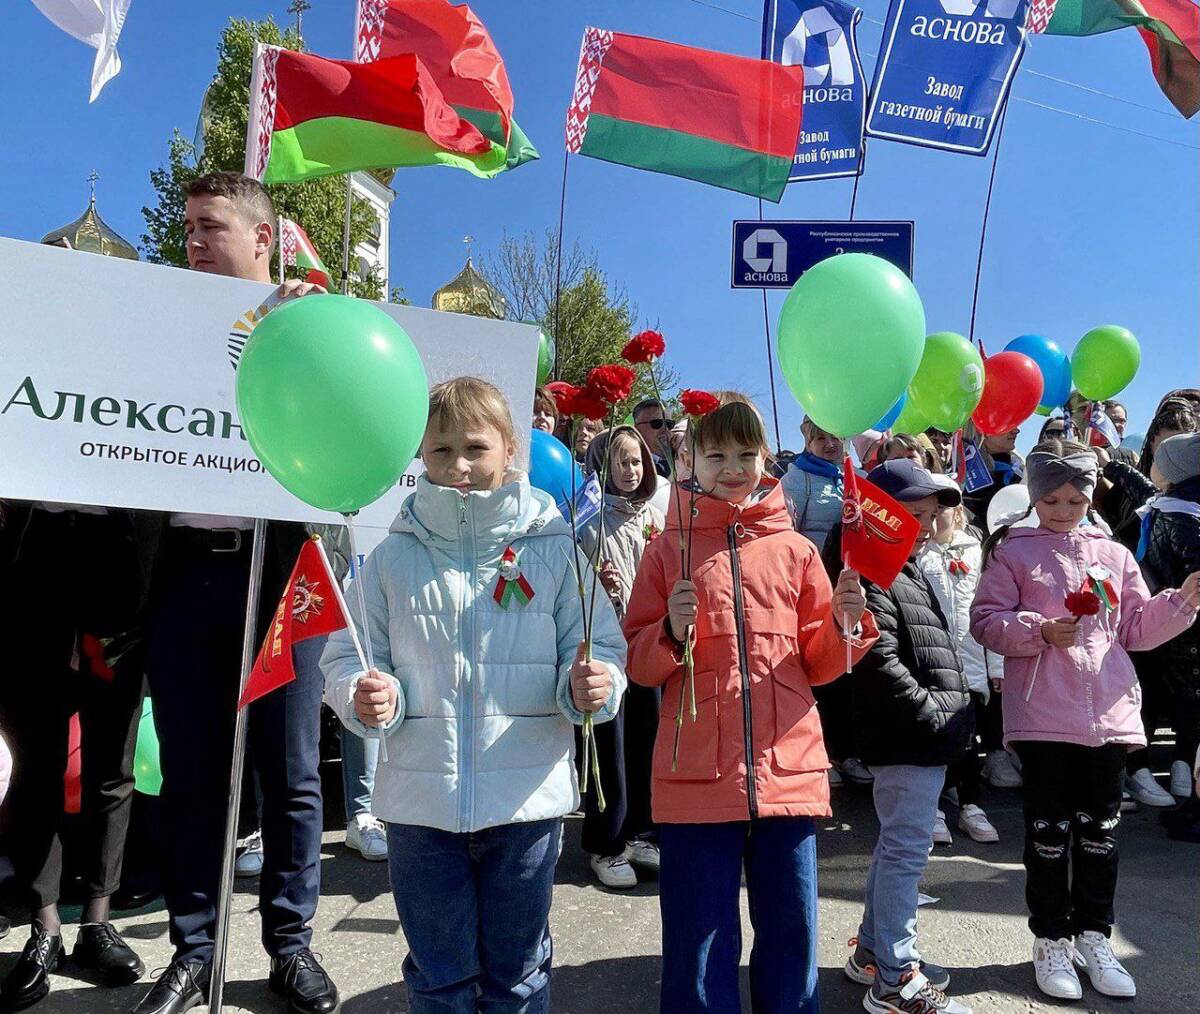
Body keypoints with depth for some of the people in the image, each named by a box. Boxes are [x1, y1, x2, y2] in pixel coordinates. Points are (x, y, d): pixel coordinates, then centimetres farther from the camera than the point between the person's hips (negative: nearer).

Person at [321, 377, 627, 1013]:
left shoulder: (553, 549, -3)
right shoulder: (394, 556, 0)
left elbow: (600, 646, 0)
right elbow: (347, 655, 3)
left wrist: (590, 685, -22)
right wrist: (363, 696, -18)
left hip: (526, 798, 0)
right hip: (420, 801, 1)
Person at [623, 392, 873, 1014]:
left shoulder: (795, 550, 7)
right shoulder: (669, 550, 3)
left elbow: (819, 664, 11)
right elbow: (637, 663, 2)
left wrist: (845, 625, -8)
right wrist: (672, 633, -17)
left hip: (789, 770, 2)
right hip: (697, 776, -1)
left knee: (792, 931, 14)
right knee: (698, 941, 8)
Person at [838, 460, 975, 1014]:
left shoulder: (906, 574, 17)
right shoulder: (873, 579, -16)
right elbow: (880, 664, -24)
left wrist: (955, 713, 15)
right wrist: (937, 717, -18)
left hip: (924, 738, 11)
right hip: (909, 740, -11)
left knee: (896, 847, 19)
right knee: (905, 853, -2)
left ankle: (872, 951, 33)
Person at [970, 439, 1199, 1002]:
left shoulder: (1114, 554, 10)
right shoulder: (1013, 552, -1)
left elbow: (1136, 628, 12)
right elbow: (986, 621, -6)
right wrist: (1040, 631, -19)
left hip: (1108, 713, 4)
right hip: (1043, 715, -3)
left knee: (1100, 829, 14)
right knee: (1049, 831, 7)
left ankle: (1093, 936, 30)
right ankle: (1051, 940, 22)